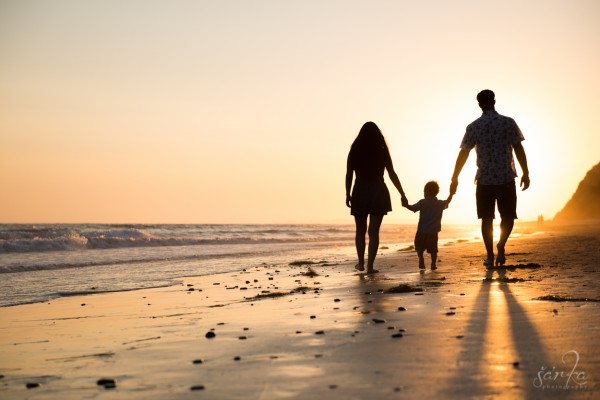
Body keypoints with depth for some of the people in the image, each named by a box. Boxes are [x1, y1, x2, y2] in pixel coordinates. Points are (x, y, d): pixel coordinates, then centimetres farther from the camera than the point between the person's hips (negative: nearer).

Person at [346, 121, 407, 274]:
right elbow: (392, 175, -1)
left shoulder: (354, 152, 0)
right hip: (378, 193, -1)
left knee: (360, 230, 16)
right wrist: (402, 194, 5)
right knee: (374, 231, 1)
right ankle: (370, 266, -2)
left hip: (360, 193, 1)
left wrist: (348, 195, 9)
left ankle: (361, 263, 21)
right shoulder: (382, 152, -2)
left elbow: (349, 175, 0)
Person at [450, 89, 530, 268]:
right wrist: (525, 174, 8)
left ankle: (490, 255, 8)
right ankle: (501, 245, -12)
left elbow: (463, 154, 1)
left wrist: (455, 178, 9)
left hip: (484, 179, 1)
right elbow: (519, 150, -1)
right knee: (508, 217, 11)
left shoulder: (474, 127, -1)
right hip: (506, 178, -1)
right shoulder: (509, 123, -2)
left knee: (487, 218, 10)